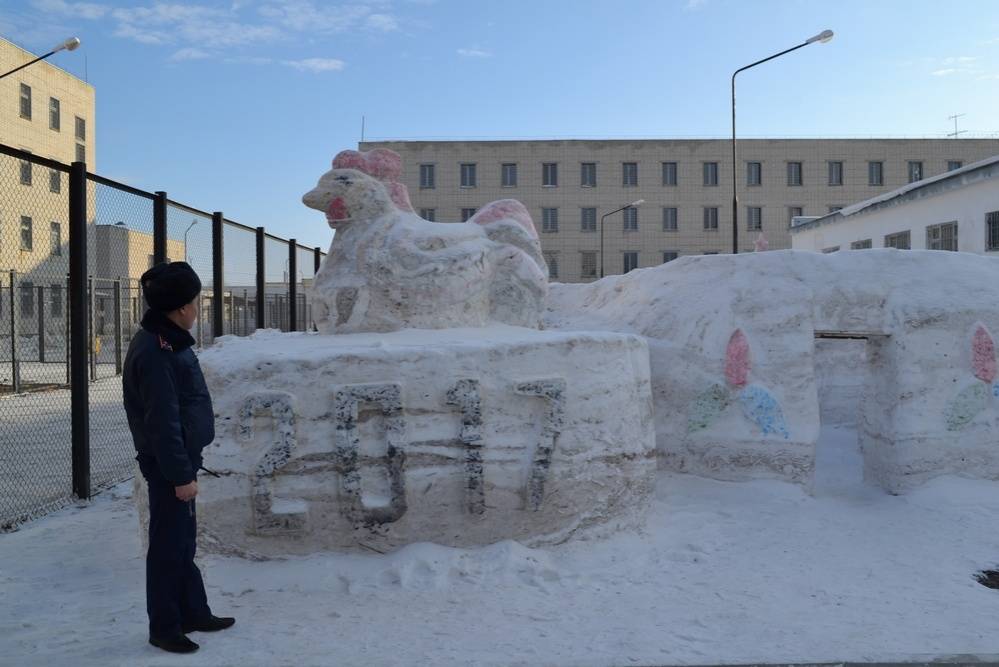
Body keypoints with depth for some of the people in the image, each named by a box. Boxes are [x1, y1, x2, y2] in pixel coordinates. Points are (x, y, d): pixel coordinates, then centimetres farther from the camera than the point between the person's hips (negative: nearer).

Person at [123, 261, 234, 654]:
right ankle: (164, 627, 16)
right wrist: (180, 474, -21)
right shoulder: (155, 351, -21)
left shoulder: (169, 341, 10)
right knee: (169, 546, 2)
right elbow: (162, 421, -23)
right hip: (167, 464, -10)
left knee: (183, 541, 18)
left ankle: (194, 613, 31)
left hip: (178, 459, 10)